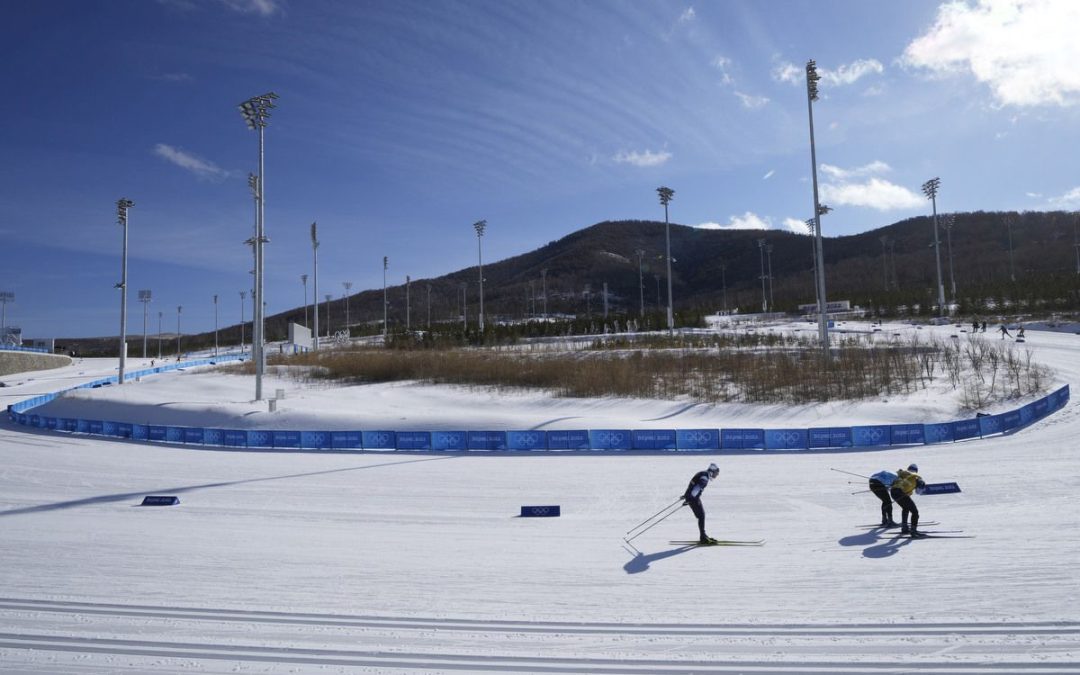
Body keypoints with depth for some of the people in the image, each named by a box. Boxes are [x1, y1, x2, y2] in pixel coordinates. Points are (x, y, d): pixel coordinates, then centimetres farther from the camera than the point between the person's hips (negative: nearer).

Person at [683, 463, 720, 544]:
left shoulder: (704, 475, 16)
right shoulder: (705, 477, -17)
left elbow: (693, 486, 25)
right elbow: (697, 488, -26)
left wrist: (686, 495, 32)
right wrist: (688, 500, -32)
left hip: (692, 497, 10)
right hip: (693, 498, -10)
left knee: (702, 515, 15)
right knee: (701, 516, -8)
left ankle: (703, 536, 23)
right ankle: (703, 538, -6)